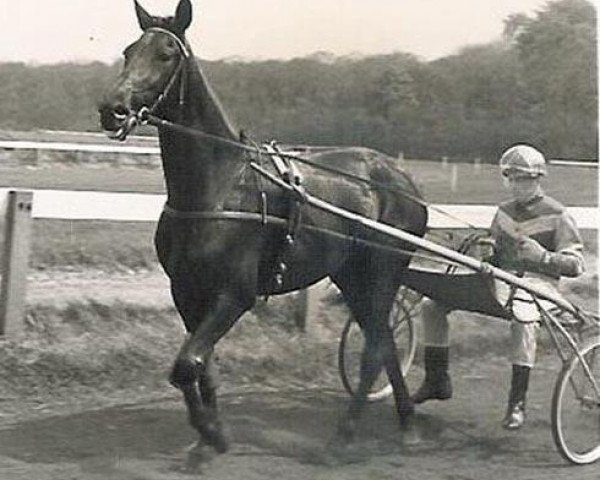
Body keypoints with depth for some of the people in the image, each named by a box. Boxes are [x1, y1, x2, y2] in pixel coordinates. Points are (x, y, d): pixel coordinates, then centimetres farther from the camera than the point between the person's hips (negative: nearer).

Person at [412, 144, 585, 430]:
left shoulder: (556, 216, -1)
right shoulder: (505, 211, 18)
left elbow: (576, 265, -6)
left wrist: (543, 257, -22)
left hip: (538, 282, -6)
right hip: (502, 278, 6)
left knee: (522, 321, -43)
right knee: (433, 304, -8)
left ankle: (517, 403, -32)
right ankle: (437, 381, 1)